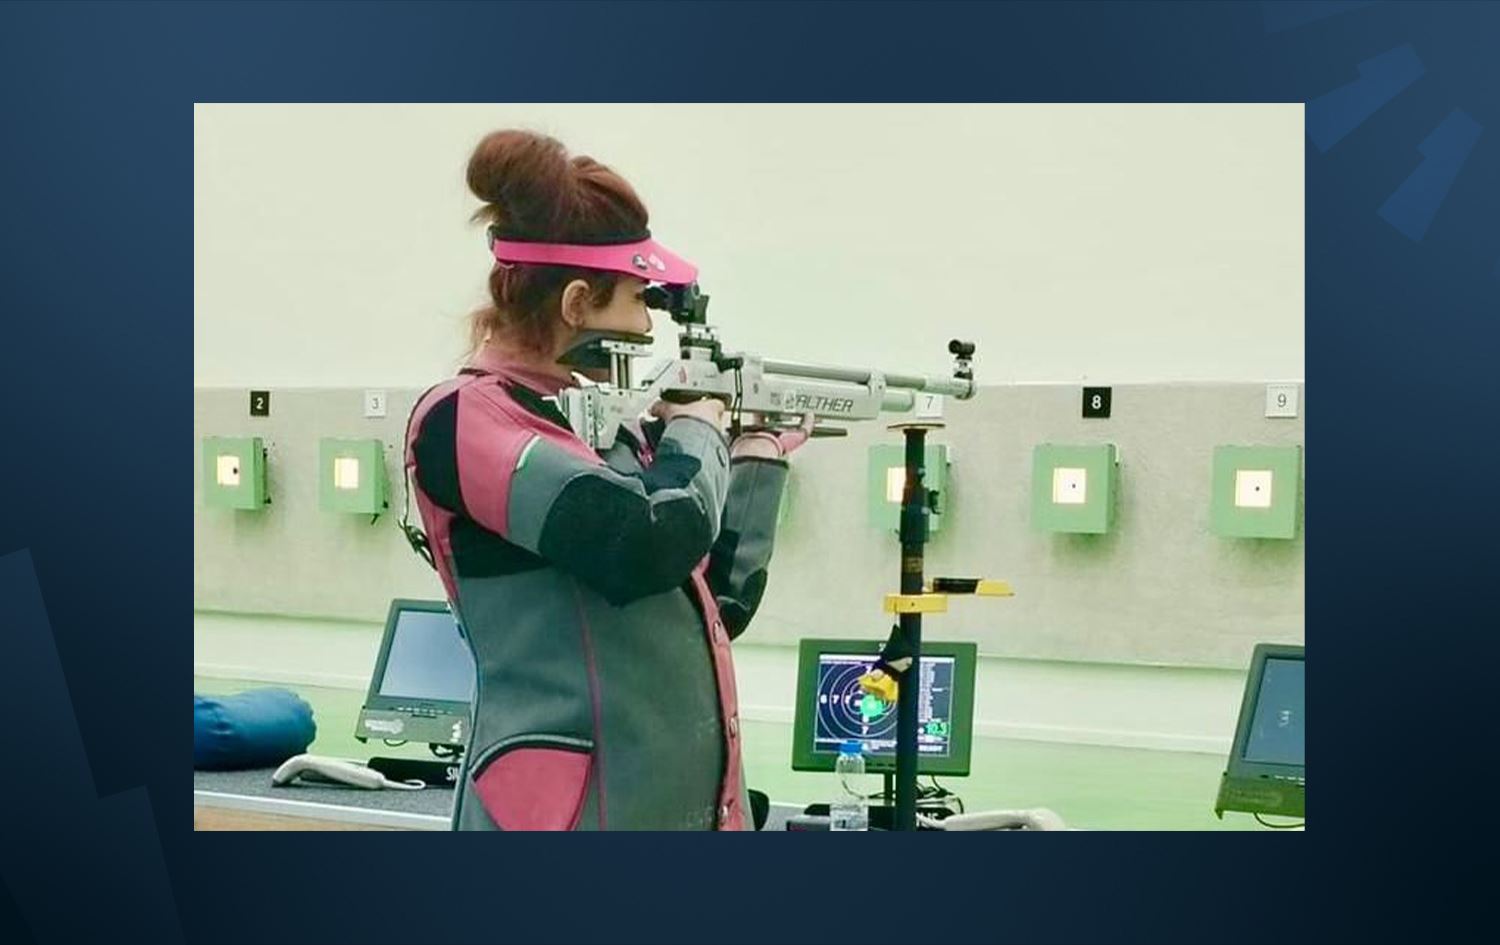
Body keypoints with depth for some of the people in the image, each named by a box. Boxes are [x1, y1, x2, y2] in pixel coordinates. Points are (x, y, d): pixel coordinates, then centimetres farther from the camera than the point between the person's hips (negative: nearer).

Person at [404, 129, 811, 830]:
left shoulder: (603, 421, 13)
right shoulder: (462, 420, -11)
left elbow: (719, 604, 19)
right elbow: (652, 546, -23)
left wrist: (758, 456, 18)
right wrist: (696, 429, -5)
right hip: (575, 804, -8)